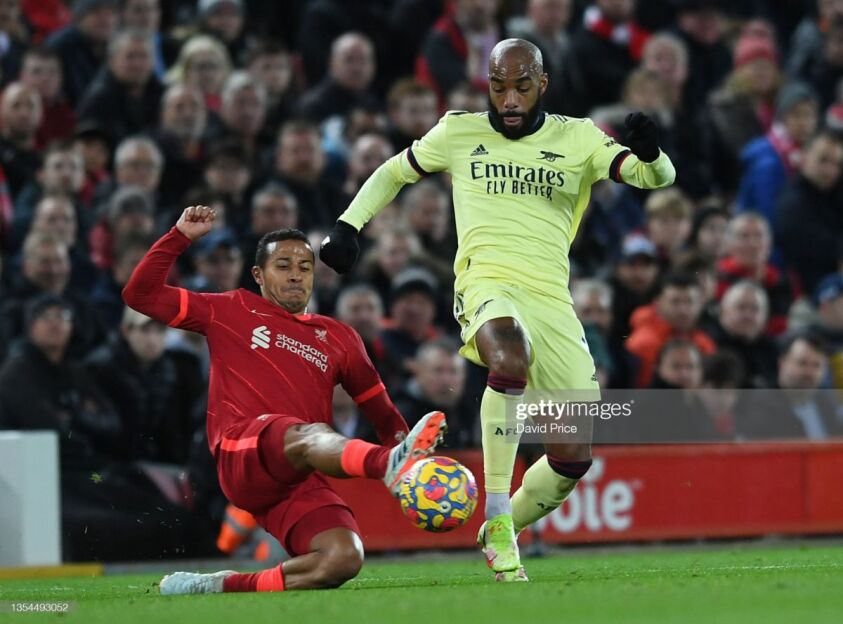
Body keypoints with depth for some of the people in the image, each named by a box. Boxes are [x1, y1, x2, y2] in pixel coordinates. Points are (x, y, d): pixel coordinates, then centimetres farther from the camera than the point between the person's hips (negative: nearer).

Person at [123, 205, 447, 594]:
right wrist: (181, 237, 9)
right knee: (312, 435, -40)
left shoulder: (338, 339, 27)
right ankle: (390, 464, -74)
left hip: (302, 482, 5)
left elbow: (382, 414, 30)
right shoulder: (231, 312, 20)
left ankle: (225, 587, -10)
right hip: (243, 458, -5)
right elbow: (140, 295, 17)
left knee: (344, 560, -26)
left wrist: (403, 440, 14)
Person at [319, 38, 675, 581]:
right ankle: (496, 514, -31)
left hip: (553, 300, 3)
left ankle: (501, 531, 28)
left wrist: (650, 154, -23)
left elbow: (657, 177, 0)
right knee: (512, 358, -40)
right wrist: (348, 227, 11)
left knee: (575, 459, 1)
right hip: (486, 287, -3)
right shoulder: (458, 133, 10)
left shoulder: (578, 138, 10)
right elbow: (394, 173, 25)